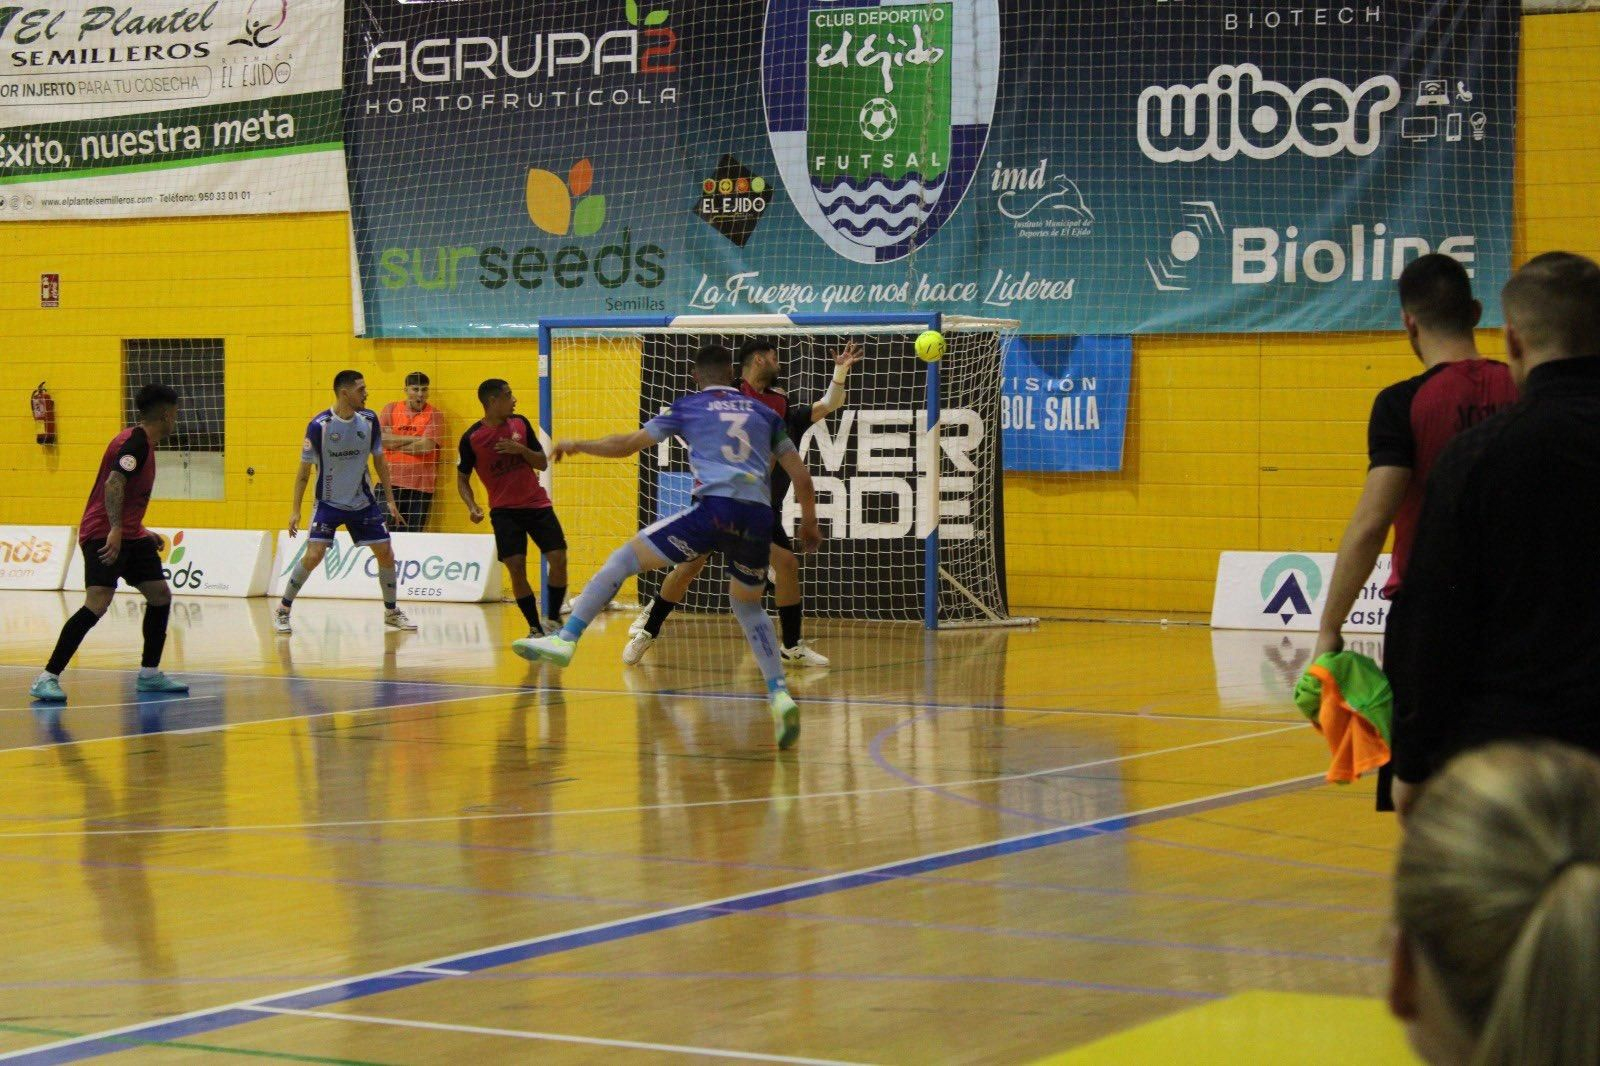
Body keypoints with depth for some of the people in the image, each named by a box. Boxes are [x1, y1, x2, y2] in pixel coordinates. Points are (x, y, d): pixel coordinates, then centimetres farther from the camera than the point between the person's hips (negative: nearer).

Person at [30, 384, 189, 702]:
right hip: (104, 535, -10)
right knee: (97, 604, -20)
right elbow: (114, 482, -26)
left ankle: (149, 675, 21)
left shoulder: (142, 443, 17)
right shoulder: (135, 442, -13)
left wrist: (141, 532, 35)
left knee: (161, 595, 10)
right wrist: (115, 529, -35)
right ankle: (47, 679, -19)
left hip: (127, 534, 10)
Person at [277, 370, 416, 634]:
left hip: (363, 502, 4)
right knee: (313, 555, -15)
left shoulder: (369, 420, -5)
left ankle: (392, 612, 21)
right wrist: (295, 509, -9)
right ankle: (282, 611, 2)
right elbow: (305, 468, -8)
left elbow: (379, 461, 7)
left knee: (386, 554, 2)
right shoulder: (319, 425, -16)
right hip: (328, 503, -4)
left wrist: (390, 500, 7)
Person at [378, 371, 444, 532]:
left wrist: (394, 443, -4)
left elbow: (426, 446, -11)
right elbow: (379, 438, -5)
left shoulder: (434, 415, 2)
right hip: (390, 482, 2)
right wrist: (413, 439, -7)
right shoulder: (391, 409, 9)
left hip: (419, 486, -2)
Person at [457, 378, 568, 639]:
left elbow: (542, 463, 5)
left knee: (559, 559, -6)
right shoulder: (472, 438, -8)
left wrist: (521, 449, -14)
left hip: (537, 504, 3)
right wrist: (472, 507, -15)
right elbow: (462, 478, 2)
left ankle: (553, 618, 12)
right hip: (504, 510, -3)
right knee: (516, 568, -12)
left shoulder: (520, 424, 1)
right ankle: (535, 628, 2)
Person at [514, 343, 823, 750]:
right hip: (759, 519, 4)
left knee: (625, 558, 9)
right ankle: (779, 694, 10)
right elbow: (801, 476, 21)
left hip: (715, 509, -4)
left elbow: (627, 445, 24)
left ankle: (566, 639, 0)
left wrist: (578, 445, 40)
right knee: (747, 606, 26)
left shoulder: (689, 407, 18)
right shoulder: (764, 413, 24)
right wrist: (809, 522, 36)